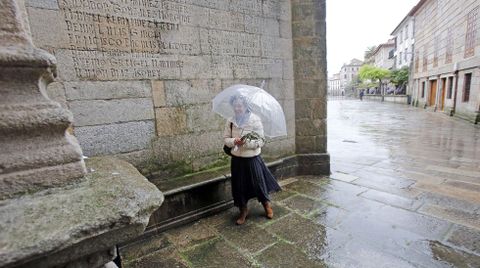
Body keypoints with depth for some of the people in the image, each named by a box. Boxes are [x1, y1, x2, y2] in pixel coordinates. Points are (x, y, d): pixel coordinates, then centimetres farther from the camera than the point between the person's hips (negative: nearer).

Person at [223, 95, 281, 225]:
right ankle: (243, 210, 34)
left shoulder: (255, 120, -12)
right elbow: (225, 138, 2)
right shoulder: (230, 121, -1)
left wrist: (247, 142, -27)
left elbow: (261, 141, -12)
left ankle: (267, 204, 39)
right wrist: (234, 141, -18)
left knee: (258, 183, 9)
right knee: (239, 186, 11)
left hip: (252, 159, -3)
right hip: (237, 159, 3)